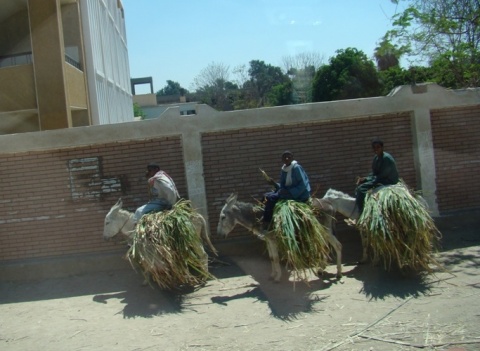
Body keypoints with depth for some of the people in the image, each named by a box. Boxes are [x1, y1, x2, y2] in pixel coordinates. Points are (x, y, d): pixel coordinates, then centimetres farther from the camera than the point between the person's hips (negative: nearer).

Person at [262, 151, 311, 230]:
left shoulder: (296, 167, -13)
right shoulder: (283, 170, 9)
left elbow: (303, 185, -17)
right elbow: (282, 187, 12)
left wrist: (290, 192, -22)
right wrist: (274, 184, -7)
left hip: (300, 195, -9)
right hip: (288, 192, 9)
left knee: (271, 198, -21)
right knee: (266, 196, 2)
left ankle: (266, 226, -19)